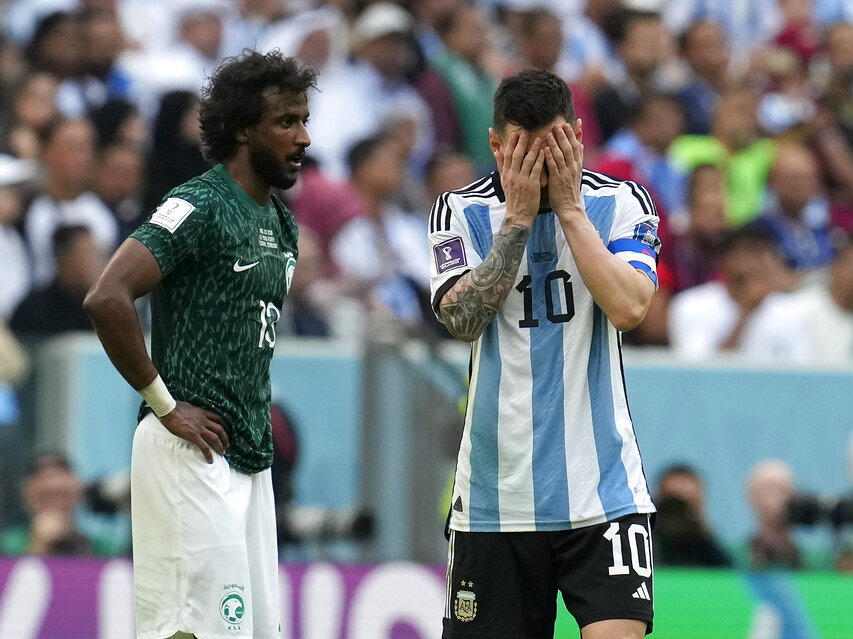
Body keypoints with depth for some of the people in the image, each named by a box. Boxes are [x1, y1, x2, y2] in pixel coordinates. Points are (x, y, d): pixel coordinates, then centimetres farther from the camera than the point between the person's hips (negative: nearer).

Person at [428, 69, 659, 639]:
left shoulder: (621, 203, 0)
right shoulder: (461, 211, 1)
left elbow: (629, 308, -15)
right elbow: (463, 319, -12)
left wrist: (568, 207, -13)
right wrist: (518, 216, -14)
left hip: (602, 491, -1)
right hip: (496, 494, 1)